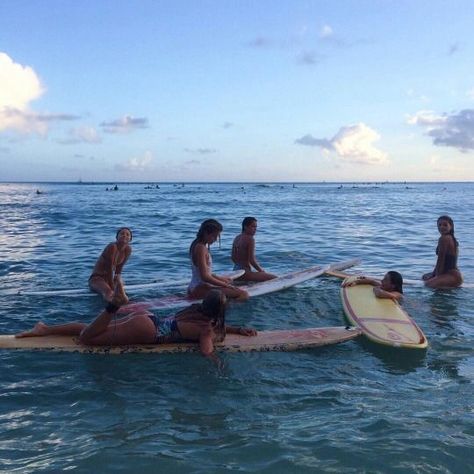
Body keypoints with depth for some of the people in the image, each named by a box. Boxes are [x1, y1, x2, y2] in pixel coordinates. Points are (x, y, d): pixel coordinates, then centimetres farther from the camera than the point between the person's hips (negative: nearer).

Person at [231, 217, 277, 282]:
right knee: (274, 278, -8)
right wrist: (262, 271, -6)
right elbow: (251, 260, -19)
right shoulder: (250, 239, -14)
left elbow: (233, 257, 17)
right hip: (245, 273, -9)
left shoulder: (237, 238, 11)